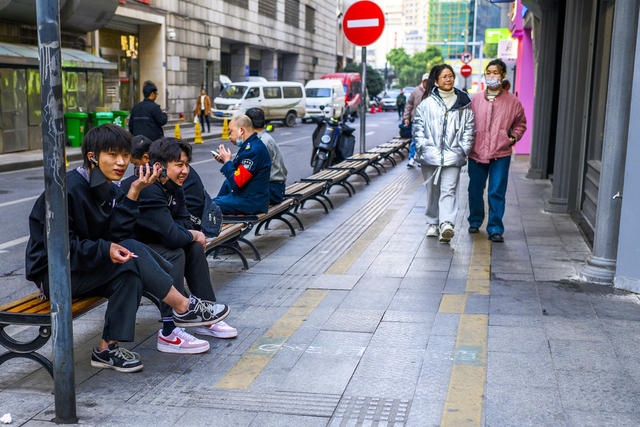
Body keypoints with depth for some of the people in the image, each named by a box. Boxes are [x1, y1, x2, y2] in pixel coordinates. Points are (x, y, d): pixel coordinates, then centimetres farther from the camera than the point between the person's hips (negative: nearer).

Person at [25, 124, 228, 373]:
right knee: (132, 253, -25)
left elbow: (116, 235, -9)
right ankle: (183, 307, -16)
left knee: (131, 273, -22)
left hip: (87, 266, 8)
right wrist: (105, 250, -35)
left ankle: (108, 348, -17)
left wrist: (133, 193, -16)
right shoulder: (68, 189, -19)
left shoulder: (110, 190, 5)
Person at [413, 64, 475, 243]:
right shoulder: (427, 104, 6)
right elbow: (418, 125, 9)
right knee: (432, 190, 10)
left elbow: (469, 128, 11)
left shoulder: (463, 104, 8)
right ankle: (433, 223, 22)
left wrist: (464, 149, 2)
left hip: (452, 155, -1)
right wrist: (421, 146, -2)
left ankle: (446, 224, -21)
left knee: (449, 190, -12)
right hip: (430, 155, 1)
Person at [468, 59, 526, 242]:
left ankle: (495, 229, 3)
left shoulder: (512, 101, 4)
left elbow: (520, 123, 17)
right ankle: (475, 221, 32)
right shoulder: (475, 99, 6)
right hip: (476, 153, 2)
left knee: (497, 192, -5)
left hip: (501, 154, -2)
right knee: (475, 190, 12)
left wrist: (513, 137, 2)